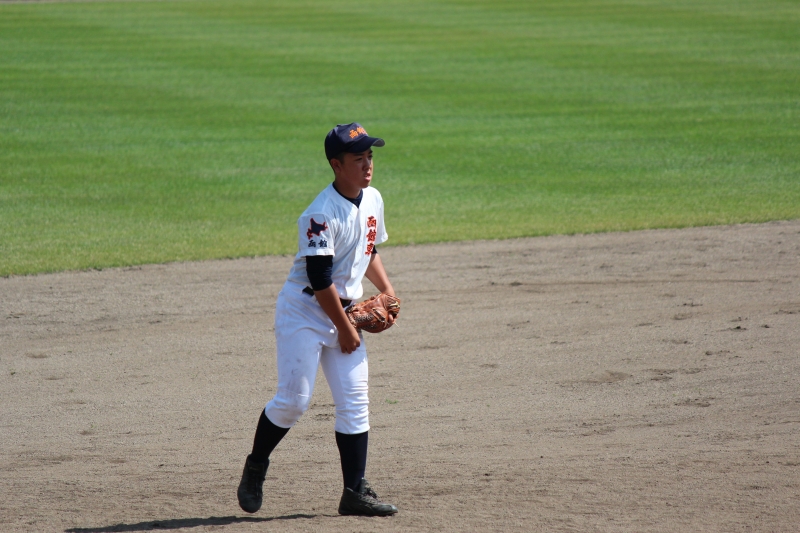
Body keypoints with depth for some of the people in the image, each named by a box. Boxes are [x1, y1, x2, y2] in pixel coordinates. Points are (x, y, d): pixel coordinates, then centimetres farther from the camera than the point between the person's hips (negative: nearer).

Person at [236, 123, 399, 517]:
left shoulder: (373, 200, 5)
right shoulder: (322, 214, -21)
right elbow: (319, 280, -23)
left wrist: (386, 290, 9)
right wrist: (345, 329, -18)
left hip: (344, 311, 7)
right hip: (304, 311, -7)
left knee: (355, 402, 0)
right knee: (293, 400, -10)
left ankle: (355, 492, 1)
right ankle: (254, 469, 12)